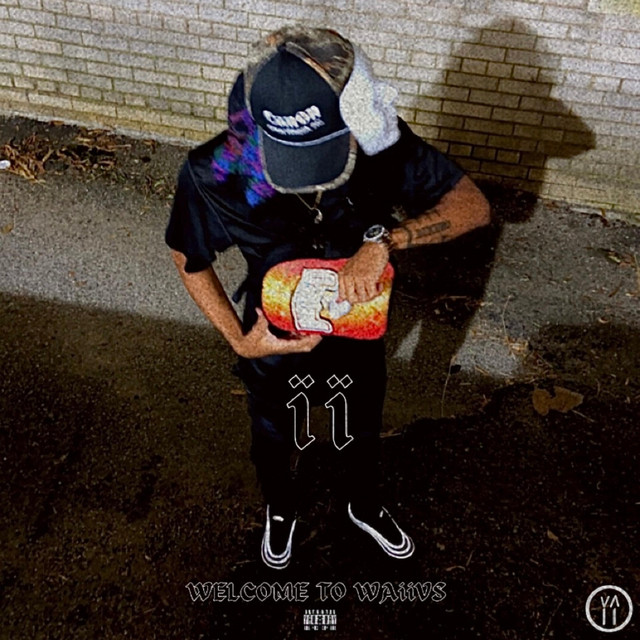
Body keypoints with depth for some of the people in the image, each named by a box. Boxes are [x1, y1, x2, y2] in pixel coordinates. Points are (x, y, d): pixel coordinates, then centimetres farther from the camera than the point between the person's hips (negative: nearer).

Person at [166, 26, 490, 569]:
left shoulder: (384, 145, -30)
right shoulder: (215, 174, -32)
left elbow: (473, 206, -24)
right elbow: (189, 259, -13)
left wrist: (383, 238, -41)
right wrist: (239, 340, -21)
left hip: (358, 339, 1)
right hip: (274, 343, -1)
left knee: (362, 433, 29)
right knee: (273, 440, 28)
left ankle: (365, 506, 65)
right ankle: (280, 511, 65)